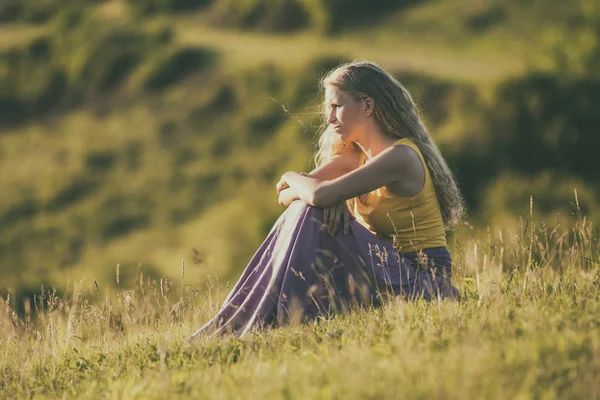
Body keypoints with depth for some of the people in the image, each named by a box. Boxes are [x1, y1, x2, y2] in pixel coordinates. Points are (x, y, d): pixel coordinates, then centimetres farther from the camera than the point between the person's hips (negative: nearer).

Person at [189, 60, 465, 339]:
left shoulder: (401, 156, -17)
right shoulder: (355, 156, 11)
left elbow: (319, 194, -27)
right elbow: (285, 195, 4)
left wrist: (292, 179, -4)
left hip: (423, 279, -9)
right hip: (390, 268, 9)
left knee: (311, 217, -20)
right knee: (302, 211, -4)